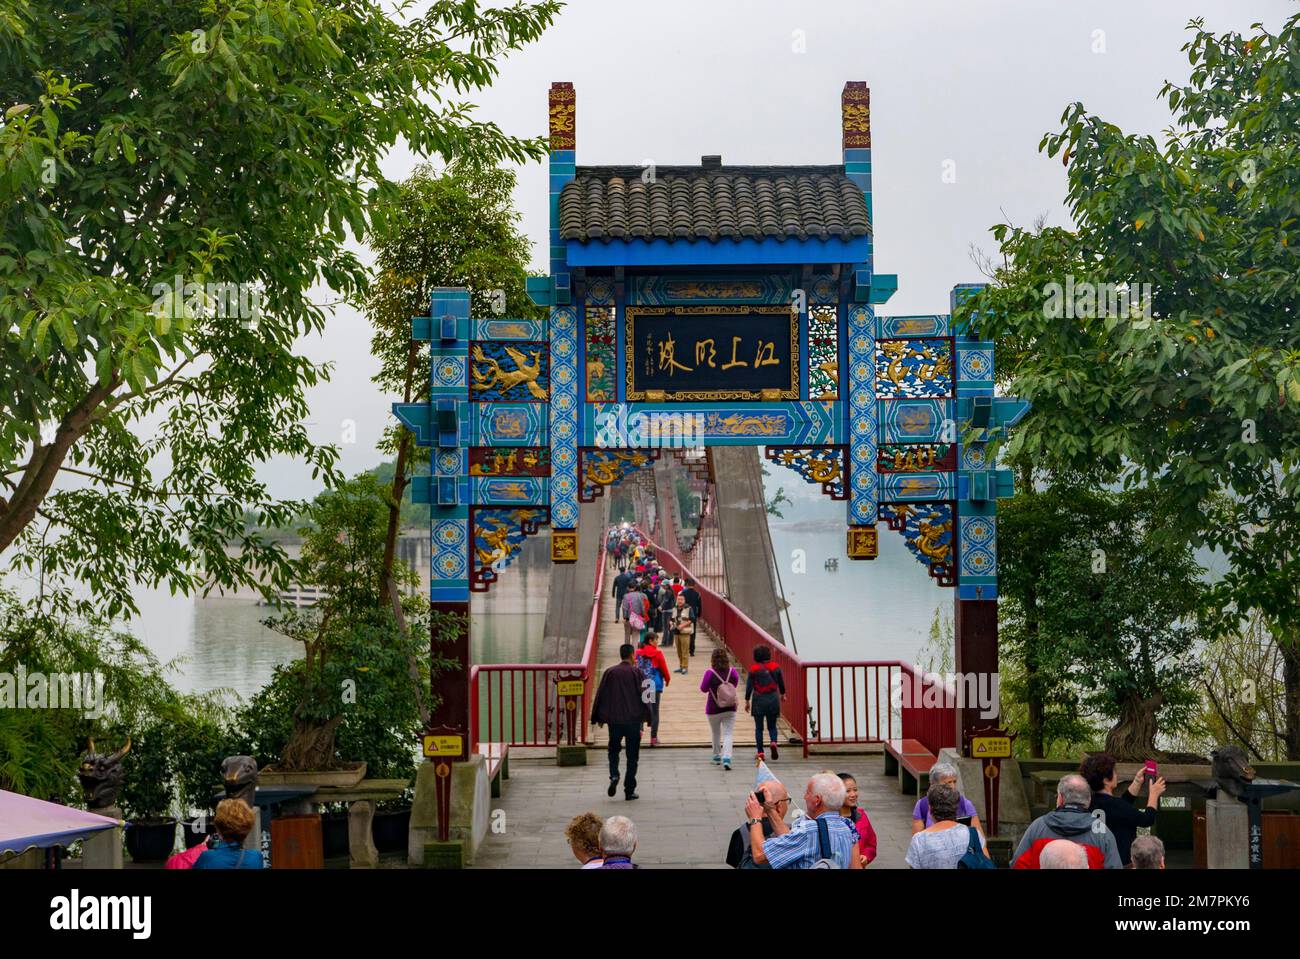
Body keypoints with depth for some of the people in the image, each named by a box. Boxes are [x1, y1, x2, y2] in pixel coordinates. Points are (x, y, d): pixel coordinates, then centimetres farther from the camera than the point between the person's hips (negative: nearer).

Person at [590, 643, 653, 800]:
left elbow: (601, 695, 4)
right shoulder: (636, 672, -6)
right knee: (632, 755, 8)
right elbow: (643, 696, -6)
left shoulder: (610, 672, 1)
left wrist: (599, 718, 12)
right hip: (633, 720, -2)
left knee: (613, 751, 17)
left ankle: (614, 776, -10)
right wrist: (647, 717, 2)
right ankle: (629, 790, 7)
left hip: (613, 719, 2)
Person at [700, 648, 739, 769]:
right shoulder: (732, 671, -7)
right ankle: (726, 758, -18)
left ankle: (717, 756, 33)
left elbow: (703, 689, -5)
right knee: (728, 734, -1)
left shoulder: (710, 673, -15)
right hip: (730, 709, 1)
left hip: (713, 709, -1)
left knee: (715, 733, 19)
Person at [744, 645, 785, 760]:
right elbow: (781, 683, 11)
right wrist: (782, 694, 28)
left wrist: (747, 701, 1)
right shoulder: (775, 667, 0)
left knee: (759, 728, 8)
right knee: (772, 726, 14)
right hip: (773, 699, 2)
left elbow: (749, 686, -7)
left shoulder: (753, 669, -7)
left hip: (759, 700, -2)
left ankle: (760, 752, 5)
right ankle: (773, 742, -14)